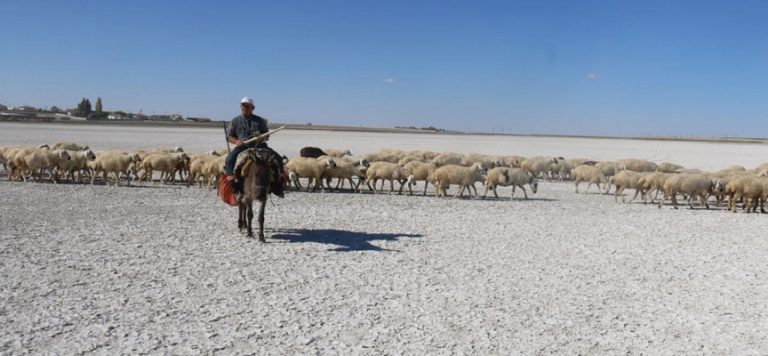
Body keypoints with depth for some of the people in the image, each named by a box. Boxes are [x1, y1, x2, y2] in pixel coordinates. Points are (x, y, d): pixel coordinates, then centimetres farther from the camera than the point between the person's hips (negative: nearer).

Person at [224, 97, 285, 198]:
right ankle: (233, 185, -28)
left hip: (259, 145, 1)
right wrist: (236, 141, -11)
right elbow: (229, 136, 11)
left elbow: (267, 135, 16)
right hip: (242, 146, -1)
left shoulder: (260, 120, 14)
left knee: (277, 158, -16)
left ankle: (278, 184, -10)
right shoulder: (235, 121, 12)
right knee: (229, 160, -30)